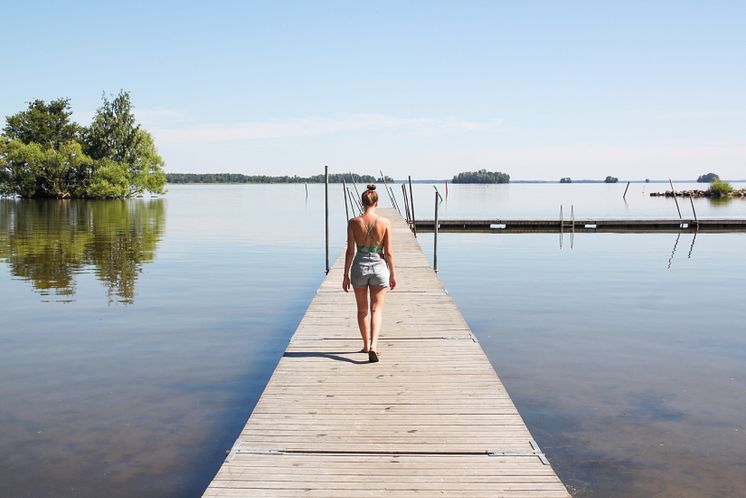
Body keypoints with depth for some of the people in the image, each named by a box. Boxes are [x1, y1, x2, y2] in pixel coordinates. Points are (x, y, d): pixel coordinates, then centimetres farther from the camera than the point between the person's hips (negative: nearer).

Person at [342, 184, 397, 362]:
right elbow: (388, 252, -5)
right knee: (377, 310, 4)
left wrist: (346, 275, 3)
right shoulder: (384, 222, -7)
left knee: (362, 310, 18)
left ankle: (366, 345, 32)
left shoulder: (353, 222, -7)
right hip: (379, 266, -1)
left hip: (360, 266, 1)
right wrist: (392, 274, 6)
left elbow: (350, 251, -5)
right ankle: (373, 346, -15)